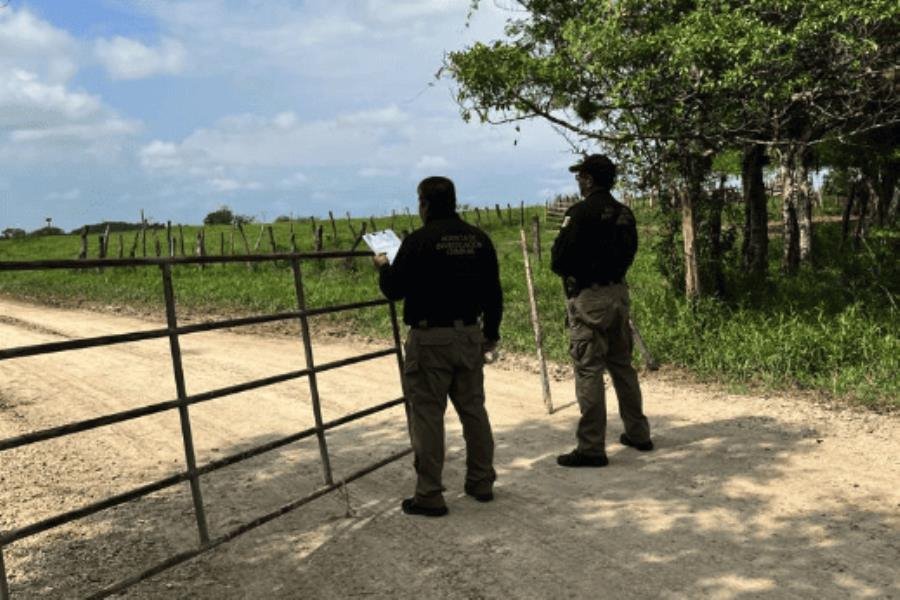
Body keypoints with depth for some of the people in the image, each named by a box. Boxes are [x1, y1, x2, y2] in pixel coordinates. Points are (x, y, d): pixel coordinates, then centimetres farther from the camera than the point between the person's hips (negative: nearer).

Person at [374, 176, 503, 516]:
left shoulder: (419, 241, -12)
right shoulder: (478, 239, 6)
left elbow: (394, 290, -9)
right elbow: (494, 292, 10)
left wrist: (383, 267, 12)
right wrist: (491, 332, 20)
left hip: (430, 339, -6)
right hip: (469, 335, 6)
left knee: (427, 415, 1)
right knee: (473, 409, 16)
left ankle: (429, 496, 5)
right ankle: (481, 482, 26)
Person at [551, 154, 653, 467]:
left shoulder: (580, 213, -14)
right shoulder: (624, 213, 9)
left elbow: (558, 260, -13)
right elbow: (628, 254, 15)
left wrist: (569, 273, 7)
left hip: (588, 297, -7)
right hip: (618, 292, 7)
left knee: (588, 371, -4)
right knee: (622, 365, 18)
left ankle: (591, 447, -1)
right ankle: (638, 433, 27)